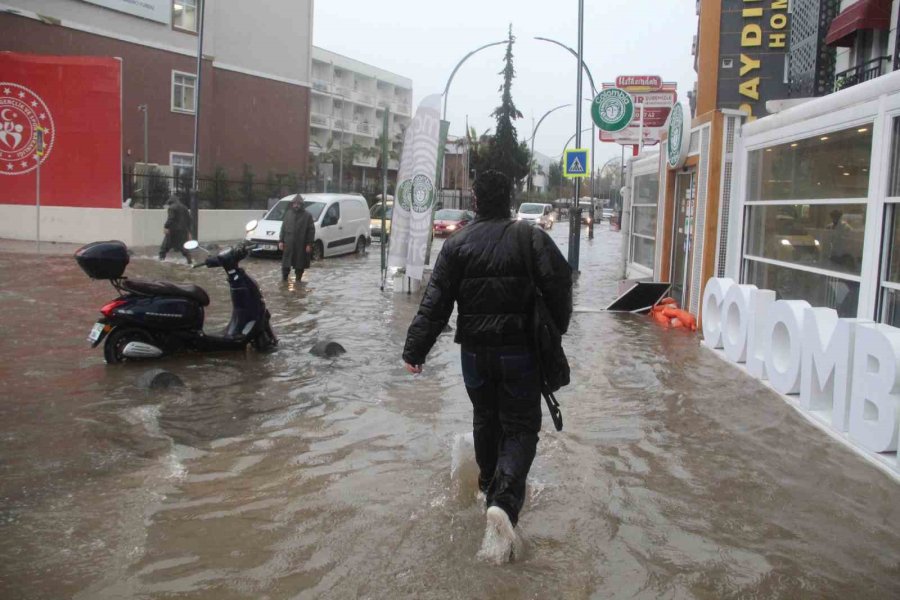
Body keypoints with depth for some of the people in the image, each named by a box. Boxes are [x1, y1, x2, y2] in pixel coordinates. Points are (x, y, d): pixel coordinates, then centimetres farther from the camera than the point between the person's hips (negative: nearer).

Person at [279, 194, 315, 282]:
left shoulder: (307, 216, -2)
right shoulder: (288, 214, 9)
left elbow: (311, 231, -3)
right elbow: (283, 228, 12)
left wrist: (309, 244, -9)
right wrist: (281, 241, 5)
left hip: (301, 245, -2)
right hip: (288, 244, 2)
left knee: (299, 266, 7)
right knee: (285, 265, 2)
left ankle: (298, 280, 19)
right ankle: (284, 279, 11)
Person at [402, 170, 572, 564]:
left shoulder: (457, 243, -1)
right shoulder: (531, 238, -4)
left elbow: (435, 303, -6)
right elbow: (559, 283, -12)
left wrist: (415, 349, -4)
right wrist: (555, 332, 4)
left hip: (475, 350, 2)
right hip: (520, 350, -2)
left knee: (485, 419, 22)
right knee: (520, 427, 2)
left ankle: (490, 487, 38)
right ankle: (504, 502, -19)